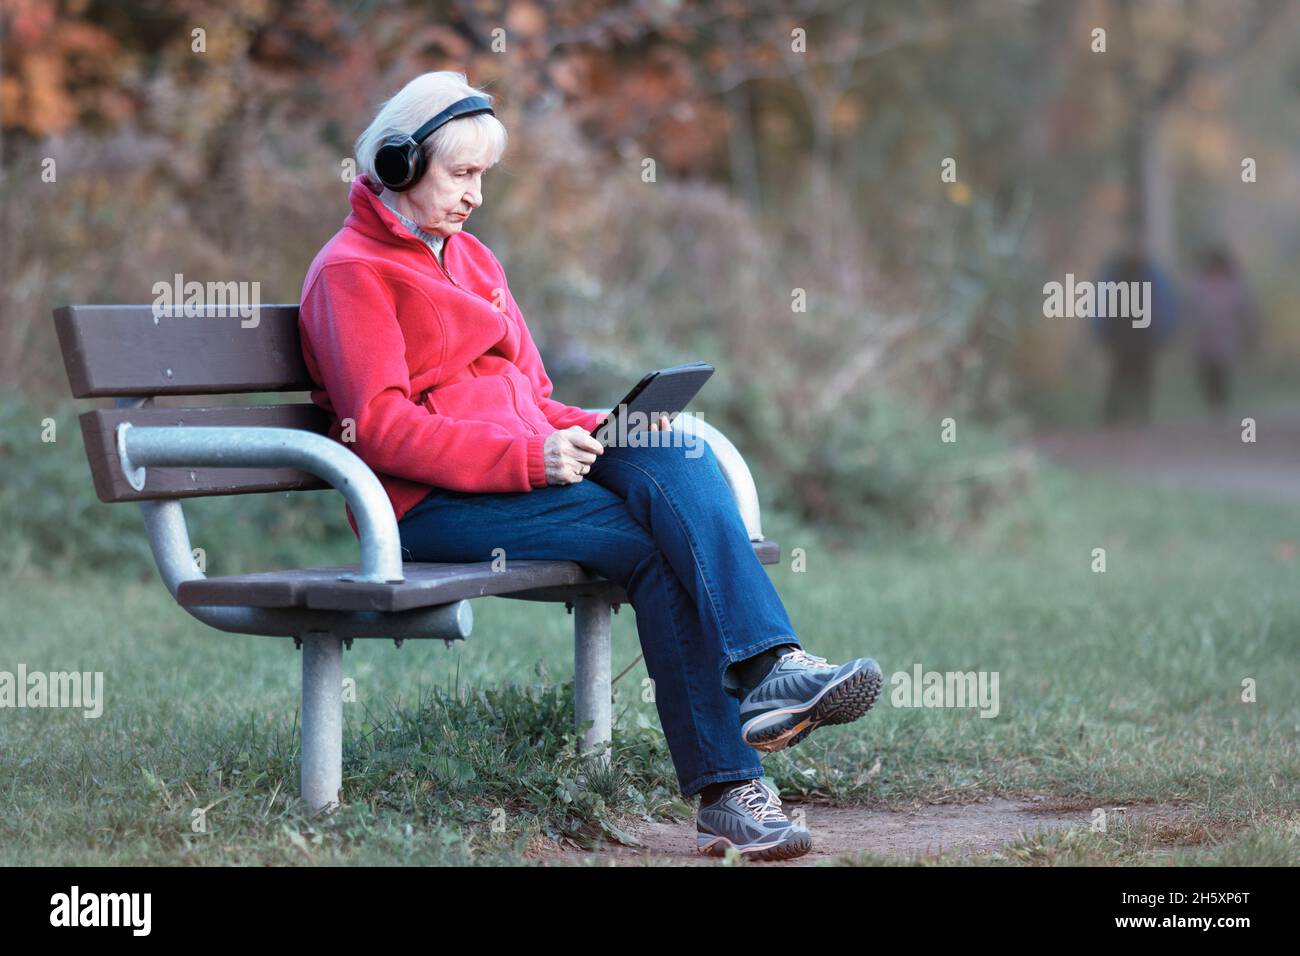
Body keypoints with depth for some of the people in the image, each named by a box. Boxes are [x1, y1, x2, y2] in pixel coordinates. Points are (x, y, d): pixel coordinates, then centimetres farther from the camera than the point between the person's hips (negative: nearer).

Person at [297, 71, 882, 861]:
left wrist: (601, 431, 1)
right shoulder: (350, 272, -1)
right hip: (431, 505, -7)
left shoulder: (471, 257, 26)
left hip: (526, 469, 7)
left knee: (675, 456, -24)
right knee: (656, 543, -26)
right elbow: (381, 428, -13)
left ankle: (770, 666, -40)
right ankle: (728, 791, -30)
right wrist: (529, 457, -22)